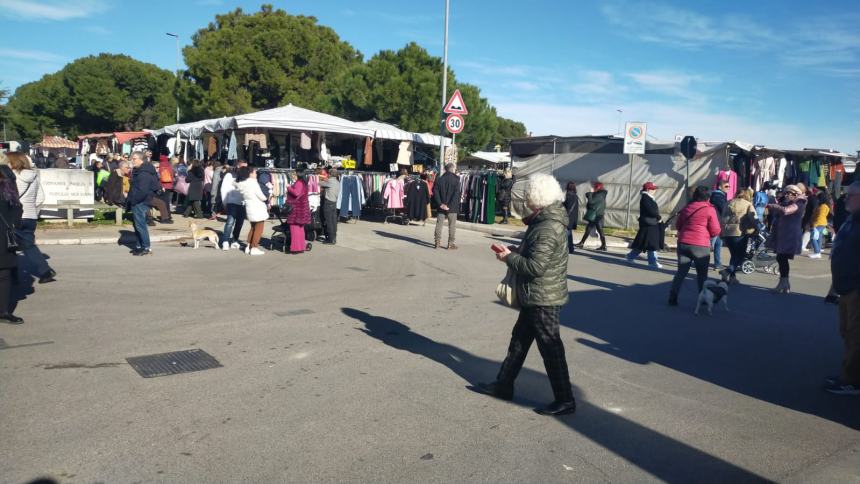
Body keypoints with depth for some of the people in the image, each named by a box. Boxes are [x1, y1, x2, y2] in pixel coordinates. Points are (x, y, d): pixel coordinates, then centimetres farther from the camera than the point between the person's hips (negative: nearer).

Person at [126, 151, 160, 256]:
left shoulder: (144, 173, -19)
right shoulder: (138, 171, 16)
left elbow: (142, 191, -26)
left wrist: (133, 200, -18)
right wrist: (129, 199, 16)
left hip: (141, 203, -11)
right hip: (137, 203, 11)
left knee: (140, 224, -8)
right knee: (137, 224, 15)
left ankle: (147, 248, -4)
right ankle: (140, 246, 24)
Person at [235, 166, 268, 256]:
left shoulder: (241, 184, 5)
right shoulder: (253, 183, -17)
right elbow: (261, 197, -14)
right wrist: (266, 199, 5)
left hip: (249, 208, 7)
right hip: (258, 209, -7)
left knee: (253, 228, 21)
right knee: (258, 229, 3)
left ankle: (248, 247, 21)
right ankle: (254, 248, 4)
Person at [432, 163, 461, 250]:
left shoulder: (440, 179, 3)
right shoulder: (456, 179, -7)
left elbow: (435, 191, -2)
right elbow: (456, 194, -14)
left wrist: (440, 203, -4)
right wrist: (450, 205, -14)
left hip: (441, 207, 3)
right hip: (452, 207, -3)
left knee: (439, 225, 9)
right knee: (452, 226, 3)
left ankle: (438, 243, 12)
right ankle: (451, 244, 3)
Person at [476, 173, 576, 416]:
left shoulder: (548, 228, -24)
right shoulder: (547, 220, 8)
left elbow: (535, 266, -27)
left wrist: (509, 257, -14)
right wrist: (515, 251, 2)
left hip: (543, 298, -11)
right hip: (536, 296, 11)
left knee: (550, 347, 0)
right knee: (519, 339, 19)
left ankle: (564, 400, 12)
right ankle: (504, 385, 33)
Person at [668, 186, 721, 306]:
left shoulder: (687, 207, 9)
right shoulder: (710, 209, -5)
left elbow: (678, 225, 17)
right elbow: (715, 231, -4)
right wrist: (708, 235, 16)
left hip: (683, 243, 4)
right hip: (701, 245, -4)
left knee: (681, 272, 8)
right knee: (702, 274, 11)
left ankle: (673, 297, 2)